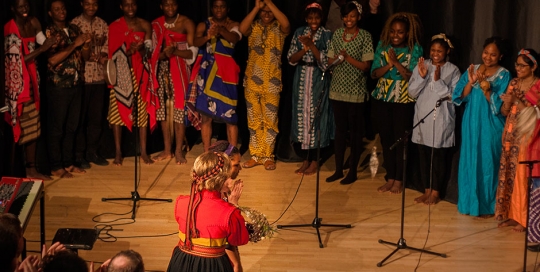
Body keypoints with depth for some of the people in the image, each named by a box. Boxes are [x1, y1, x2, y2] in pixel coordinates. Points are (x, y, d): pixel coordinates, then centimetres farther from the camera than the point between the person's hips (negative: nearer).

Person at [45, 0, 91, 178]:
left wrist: (86, 45, -9)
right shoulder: (49, 33, -8)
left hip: (76, 84, 6)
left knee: (71, 126, 12)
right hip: (58, 86, -6)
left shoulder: (74, 30, 11)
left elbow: (85, 56, 12)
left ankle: (68, 162, 22)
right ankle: (56, 167, 8)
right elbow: (52, 59, -19)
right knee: (56, 128, 1)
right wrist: (74, 44, -21)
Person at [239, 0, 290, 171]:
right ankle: (255, 155, 16)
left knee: (270, 120, 3)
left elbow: (286, 24, -24)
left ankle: (268, 156, 11)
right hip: (252, 80, 2)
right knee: (254, 119, 8)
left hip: (272, 82, -2)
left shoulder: (279, 28, 0)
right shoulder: (253, 26, 5)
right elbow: (242, 29, -18)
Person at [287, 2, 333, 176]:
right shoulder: (299, 33, 6)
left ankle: (314, 161, 7)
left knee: (315, 118, -3)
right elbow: (291, 59, -1)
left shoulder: (327, 35, -4)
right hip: (301, 82, 4)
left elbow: (327, 62, -12)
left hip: (319, 83, -4)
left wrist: (312, 46, -22)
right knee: (301, 118, 5)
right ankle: (305, 160, 15)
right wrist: (304, 49, -19)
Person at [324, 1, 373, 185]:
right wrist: (336, 60, -10)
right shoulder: (337, 34, 6)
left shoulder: (365, 36, -6)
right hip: (337, 89, 4)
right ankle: (338, 170, 17)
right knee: (340, 129, 10)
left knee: (355, 131, 4)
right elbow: (330, 61, 10)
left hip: (356, 91, -4)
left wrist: (347, 57, -19)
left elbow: (366, 66, -10)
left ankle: (353, 172, 11)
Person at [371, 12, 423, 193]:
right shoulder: (382, 45, 3)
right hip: (381, 99, 4)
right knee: (385, 139, 8)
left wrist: (396, 62, -20)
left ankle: (399, 181, 11)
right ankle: (390, 178, 18)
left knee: (400, 140, 1)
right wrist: (389, 64, -17)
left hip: (404, 101, -4)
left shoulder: (415, 49, -7)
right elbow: (374, 73, -1)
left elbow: (413, 77, -13)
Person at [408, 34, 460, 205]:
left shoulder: (453, 71, -3)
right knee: (423, 155, 8)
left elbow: (453, 95, -11)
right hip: (422, 117, 3)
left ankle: (435, 192, 13)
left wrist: (438, 80, -20)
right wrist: (421, 76, -15)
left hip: (441, 120, -3)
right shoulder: (421, 66, 4)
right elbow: (412, 92, -1)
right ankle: (427, 190, 20)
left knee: (438, 156, 2)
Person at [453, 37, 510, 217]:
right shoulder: (472, 70, 7)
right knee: (469, 162, 9)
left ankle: (487, 206, 11)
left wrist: (487, 90, -25)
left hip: (491, 126, -4)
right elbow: (460, 97, 0)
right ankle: (469, 202, 21)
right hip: (471, 123, 4)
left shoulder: (503, 75, -4)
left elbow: (499, 104, -10)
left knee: (488, 163, 1)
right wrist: (470, 82, -15)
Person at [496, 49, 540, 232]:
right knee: (508, 174, 7)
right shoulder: (514, 83, 11)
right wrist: (507, 102, -10)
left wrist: (519, 102, -19)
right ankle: (510, 214, 16)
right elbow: (504, 112, 11)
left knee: (523, 176, -5)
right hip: (511, 135, 6)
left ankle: (523, 218, 3)